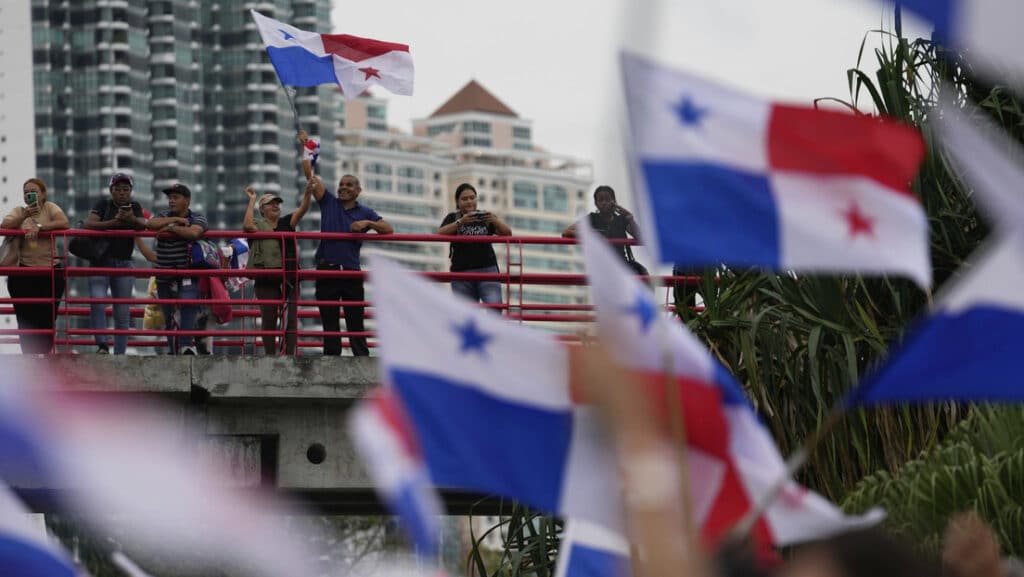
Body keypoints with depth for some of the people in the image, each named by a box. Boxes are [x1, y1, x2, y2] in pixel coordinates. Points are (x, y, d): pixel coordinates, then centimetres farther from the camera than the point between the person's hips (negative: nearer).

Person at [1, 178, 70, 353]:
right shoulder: (19, 211, 7)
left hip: (50, 271, -1)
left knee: (47, 318, 0)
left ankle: (44, 355, 9)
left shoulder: (50, 208, 3)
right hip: (24, 272, 1)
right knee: (26, 319, 0)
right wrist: (25, 216, -22)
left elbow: (64, 223, -15)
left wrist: (39, 227, -24)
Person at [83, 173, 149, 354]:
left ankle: (119, 354, 6)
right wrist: (114, 222, -24)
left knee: (122, 313, 2)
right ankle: (101, 344, -21)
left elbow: (142, 226, -10)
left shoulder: (134, 207, 8)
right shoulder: (103, 205, 1)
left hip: (123, 264, 2)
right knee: (97, 301, -24)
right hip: (101, 262, -2)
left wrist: (132, 219, -32)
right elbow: (89, 224, -14)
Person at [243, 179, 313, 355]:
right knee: (269, 320, 1)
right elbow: (247, 225, -19)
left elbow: (302, 210, -3)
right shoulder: (258, 226, 3)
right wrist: (252, 200, -12)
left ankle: (289, 355, -1)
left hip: (289, 278, 3)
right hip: (267, 280, -3)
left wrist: (308, 192, -20)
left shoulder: (286, 222, 11)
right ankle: (270, 357, 5)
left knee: (291, 319, -3)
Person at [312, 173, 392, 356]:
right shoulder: (328, 203, 11)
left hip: (351, 272, 0)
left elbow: (388, 229, 1)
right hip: (327, 270, 0)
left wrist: (367, 223, -13)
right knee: (330, 324, 3)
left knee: (355, 323, 1)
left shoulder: (365, 212, 10)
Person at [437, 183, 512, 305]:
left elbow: (507, 233, 4)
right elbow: (440, 233, -7)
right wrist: (461, 222, -22)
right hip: (461, 272, 0)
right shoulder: (453, 218, 12)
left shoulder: (485, 217, 13)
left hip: (487, 269, 0)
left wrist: (495, 221, -17)